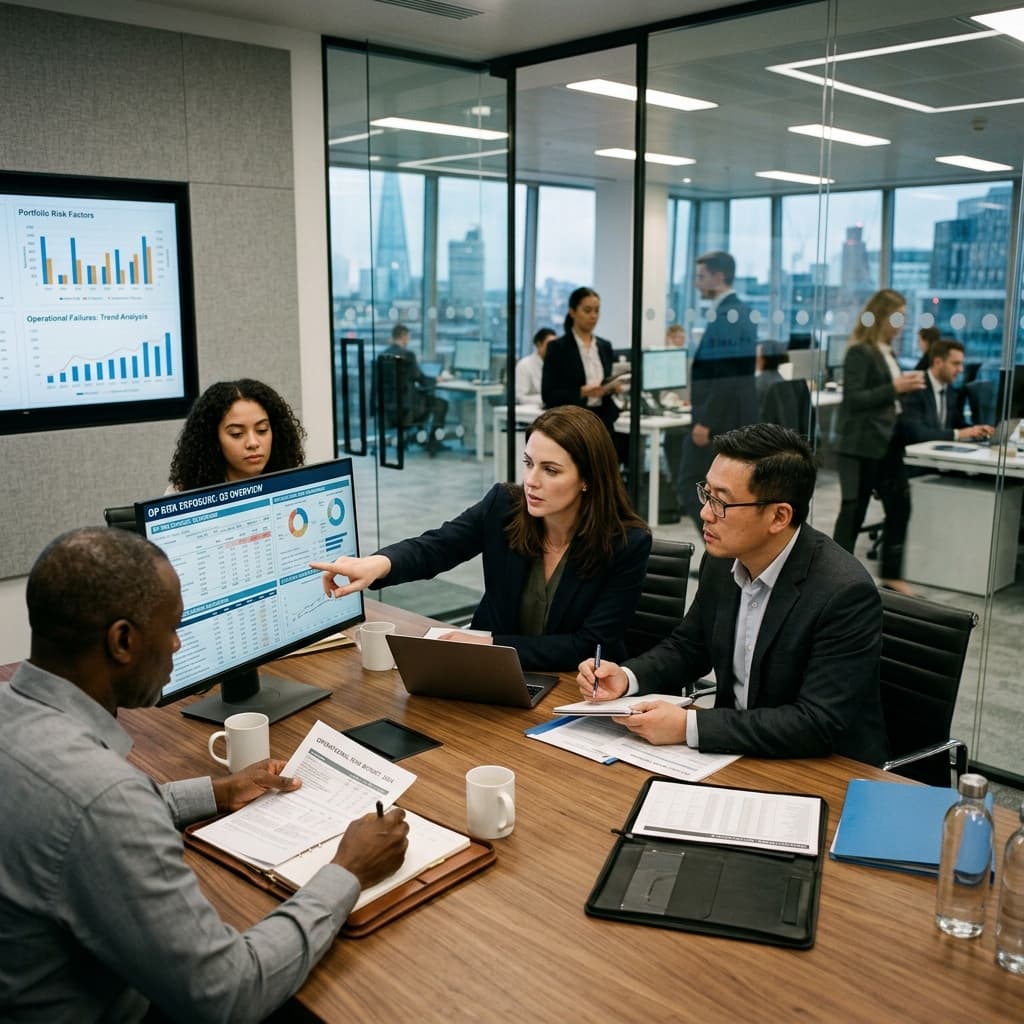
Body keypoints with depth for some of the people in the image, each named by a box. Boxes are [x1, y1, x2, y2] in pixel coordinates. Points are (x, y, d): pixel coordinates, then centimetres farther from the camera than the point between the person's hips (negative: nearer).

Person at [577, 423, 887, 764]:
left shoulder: (845, 593, -24)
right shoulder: (722, 561, -4)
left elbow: (819, 726, -26)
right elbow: (688, 646, 12)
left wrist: (689, 726, -28)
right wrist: (627, 677, -7)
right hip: (735, 752, 6)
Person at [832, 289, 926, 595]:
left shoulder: (886, 353, 12)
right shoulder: (860, 353, -12)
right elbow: (853, 399, -19)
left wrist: (907, 387, 3)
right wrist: (895, 388, -23)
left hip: (887, 443, 9)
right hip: (860, 447, -9)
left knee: (900, 506, 11)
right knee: (853, 511, 0)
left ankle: (891, 574, 22)